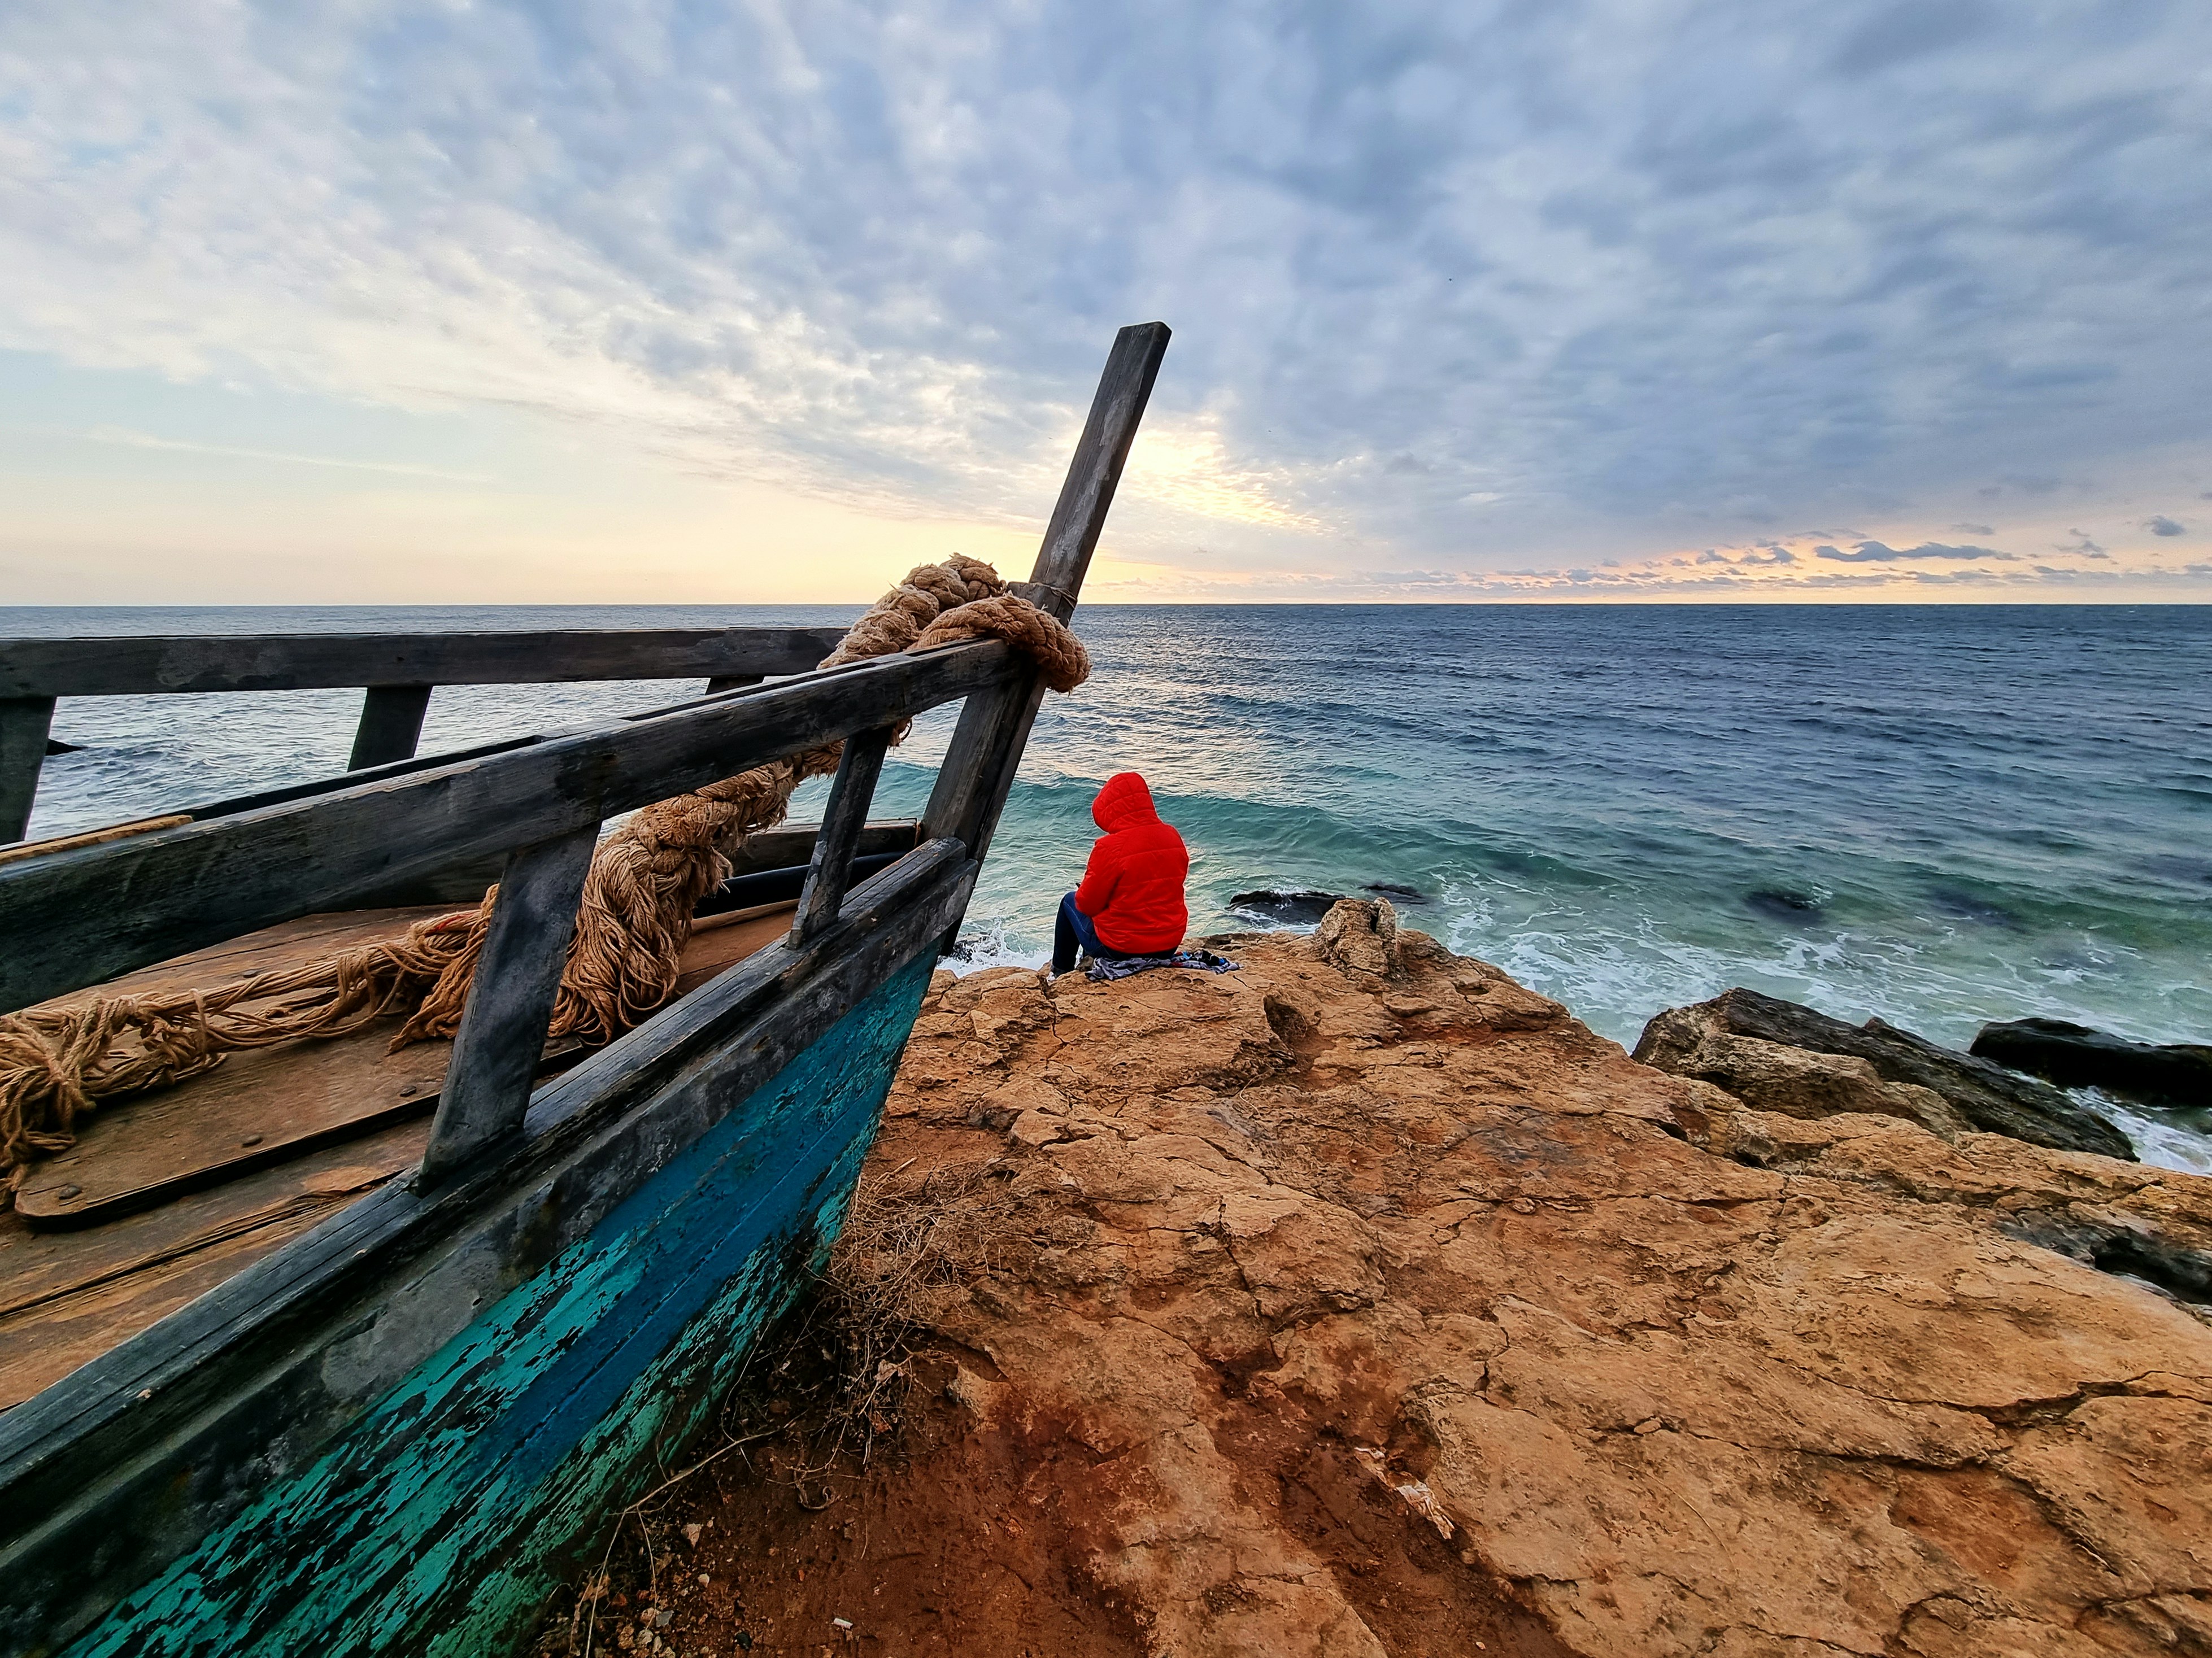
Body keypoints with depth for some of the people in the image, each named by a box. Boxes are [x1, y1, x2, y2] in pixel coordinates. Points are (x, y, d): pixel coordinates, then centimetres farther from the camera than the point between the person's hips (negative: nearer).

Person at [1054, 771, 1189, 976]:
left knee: (1070, 901, 21)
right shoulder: (1173, 837, -4)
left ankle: (1060, 972, 34)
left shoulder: (1109, 848, -23)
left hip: (1121, 948, -6)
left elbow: (1087, 904, -13)